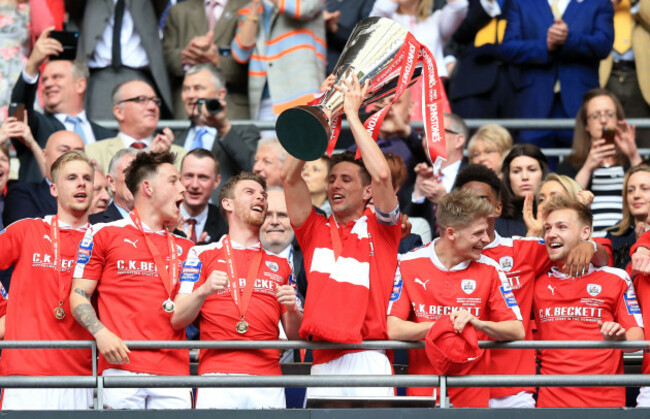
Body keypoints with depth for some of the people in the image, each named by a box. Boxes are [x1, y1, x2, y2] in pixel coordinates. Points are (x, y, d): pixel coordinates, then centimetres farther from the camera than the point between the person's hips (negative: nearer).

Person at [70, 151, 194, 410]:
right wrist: (101, 333, -11)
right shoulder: (104, 234, 11)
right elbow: (79, 296, 6)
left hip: (173, 368, 3)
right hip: (121, 365, -3)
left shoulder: (184, 247, 22)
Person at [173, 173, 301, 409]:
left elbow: (295, 335, 18)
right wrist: (203, 291, -13)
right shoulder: (202, 255, 12)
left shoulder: (280, 264, 21)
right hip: (217, 375, -2)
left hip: (268, 381, 2)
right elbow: (177, 320, 5)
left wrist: (292, 308, -3)